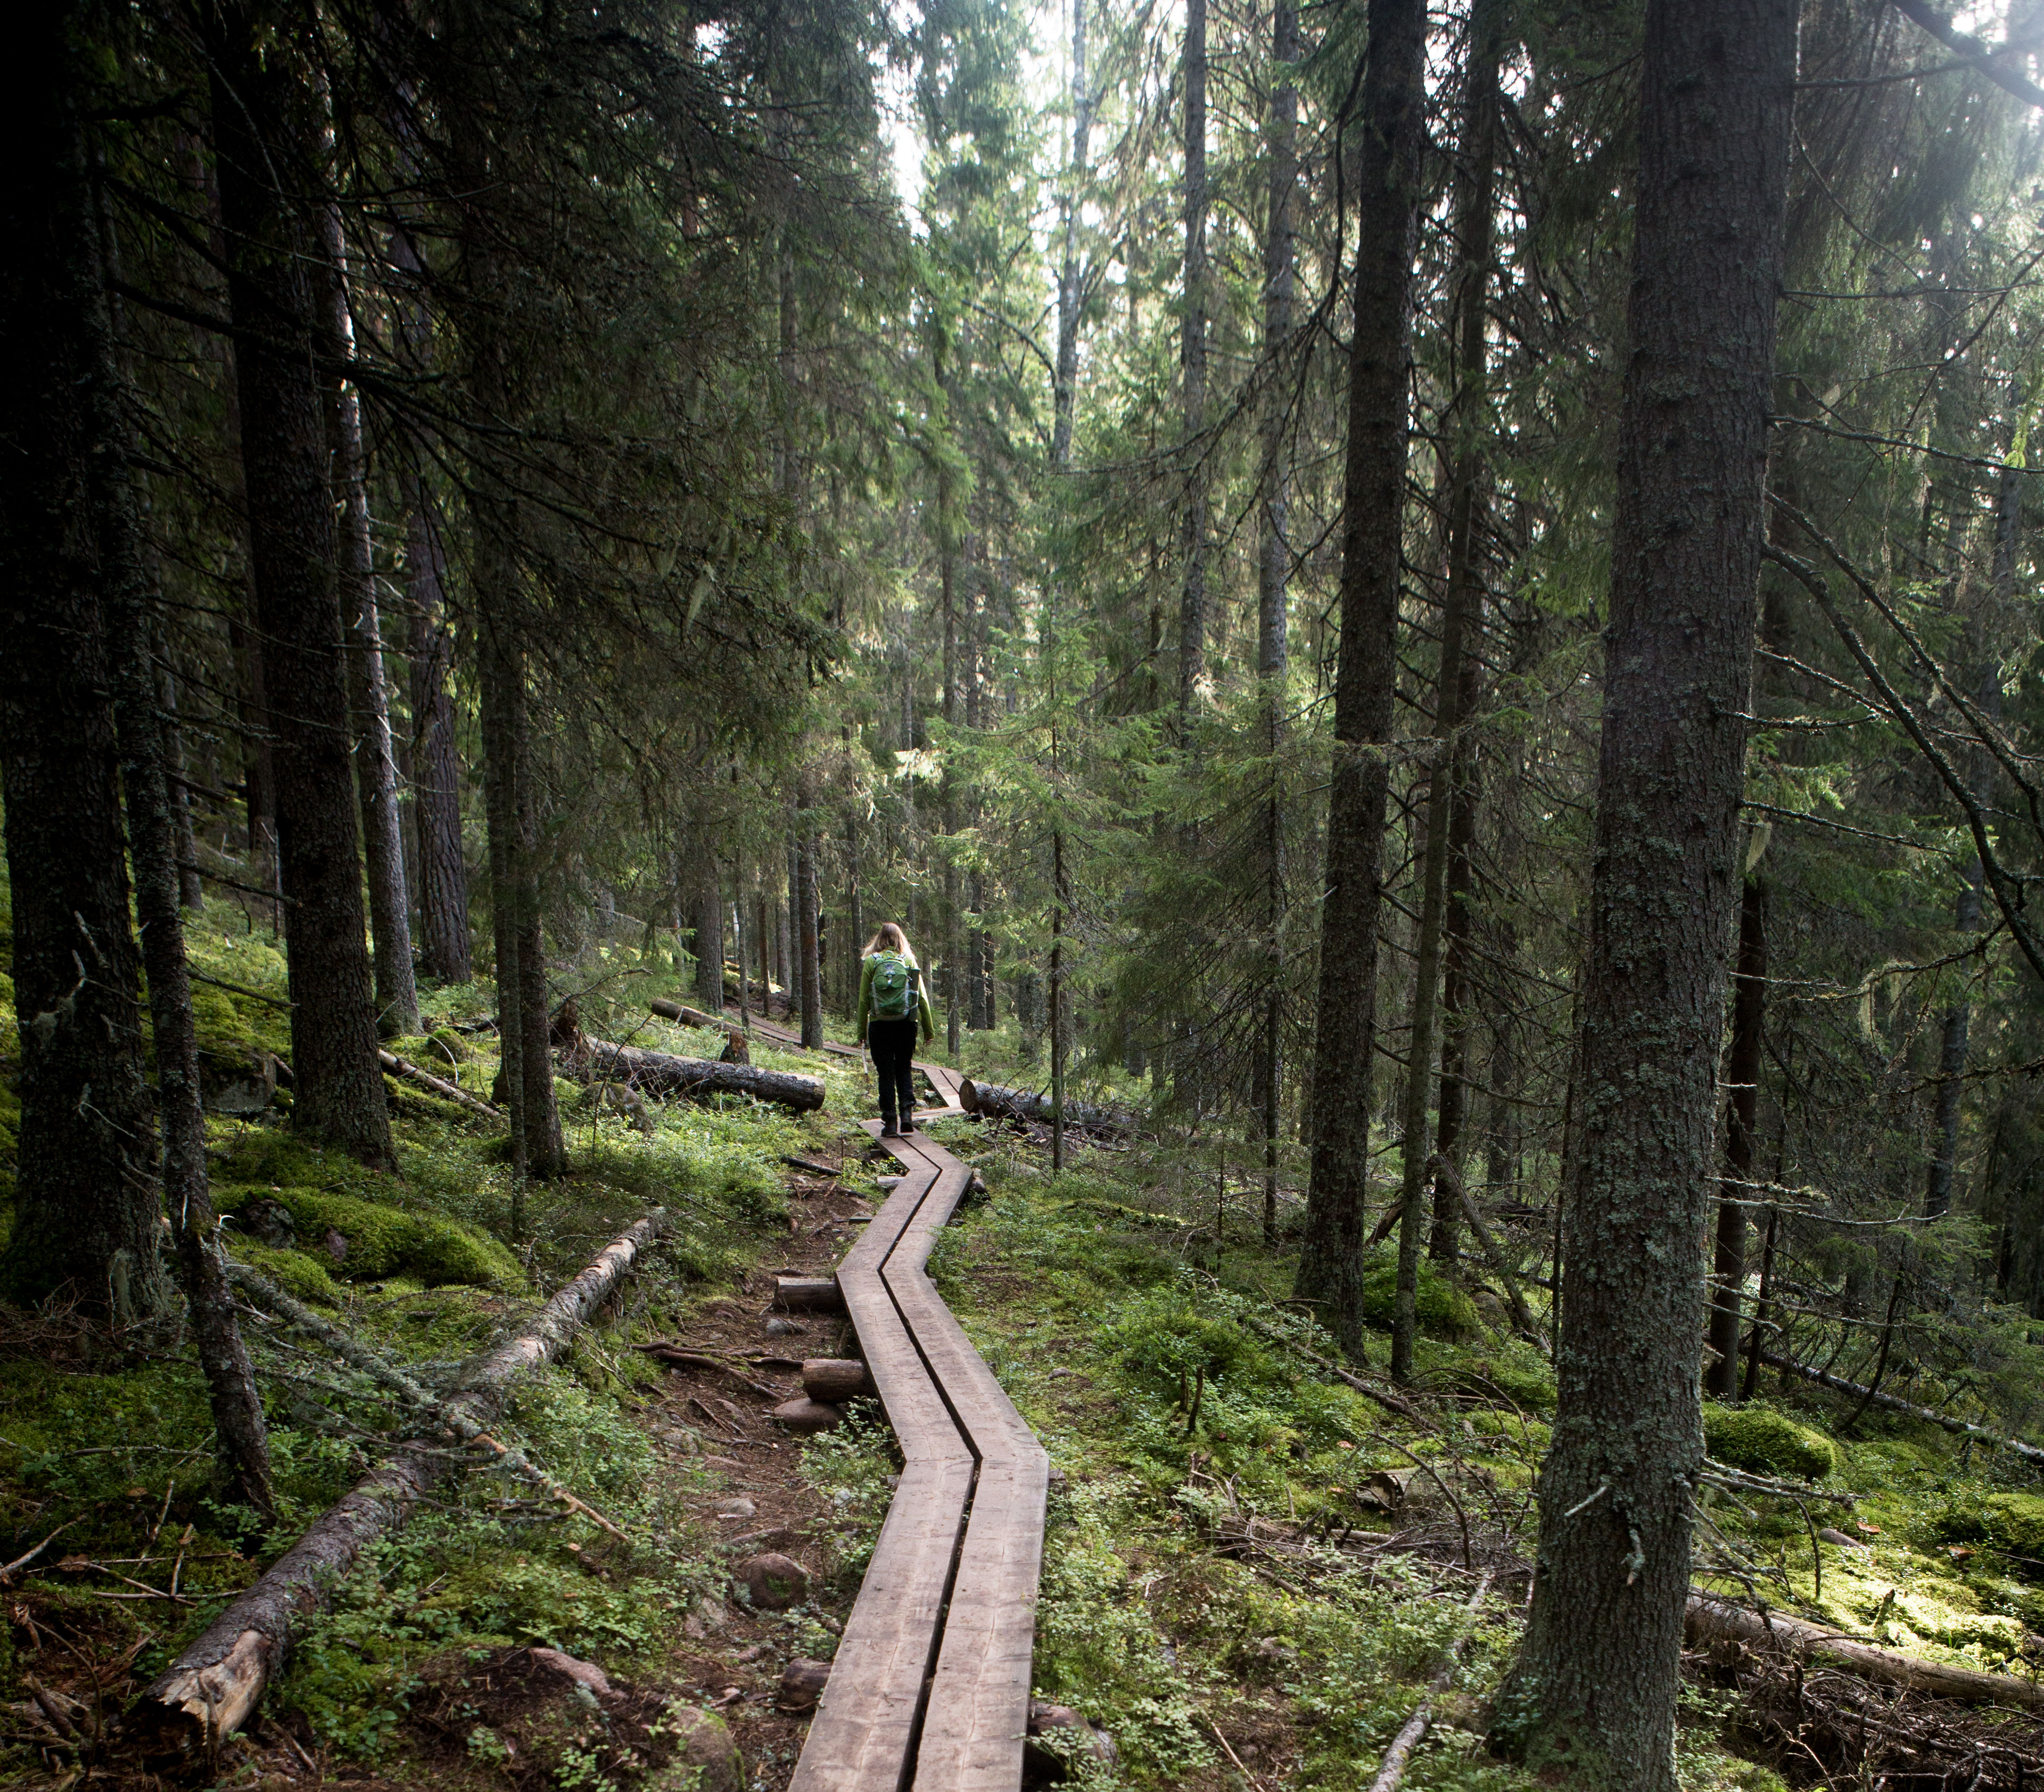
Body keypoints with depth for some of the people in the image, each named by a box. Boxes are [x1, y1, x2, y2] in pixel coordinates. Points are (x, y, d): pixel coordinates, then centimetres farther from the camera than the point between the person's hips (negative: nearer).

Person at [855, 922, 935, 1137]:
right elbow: (922, 998, 3)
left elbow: (864, 1000, 0)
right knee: (904, 1069, 15)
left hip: (879, 1025, -1)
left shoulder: (871, 962, 1)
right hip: (906, 1024, 1)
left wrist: (862, 1032, 5)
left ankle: (890, 1122, 5)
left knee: (886, 1073, 6)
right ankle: (907, 1112, -1)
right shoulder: (910, 961, 3)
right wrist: (929, 1029, 9)